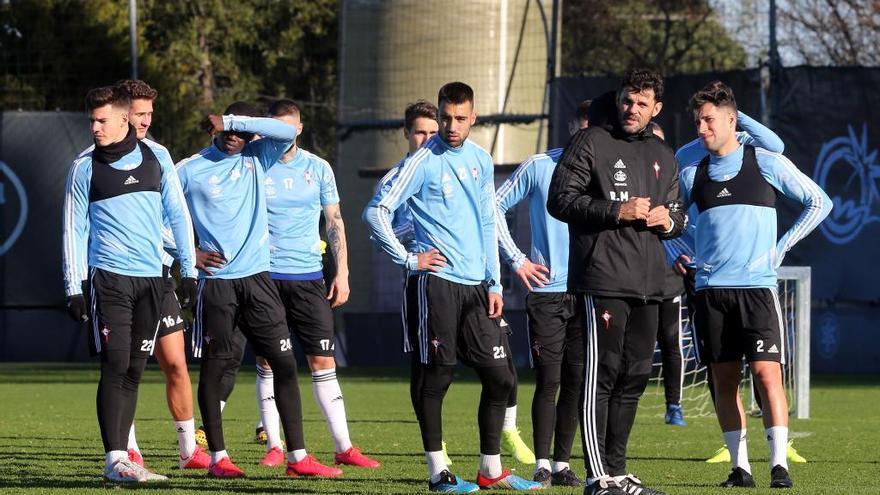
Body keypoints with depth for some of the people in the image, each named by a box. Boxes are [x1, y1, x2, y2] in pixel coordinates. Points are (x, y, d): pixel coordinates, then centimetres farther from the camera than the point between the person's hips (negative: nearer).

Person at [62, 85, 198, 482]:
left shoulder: (156, 157, 7)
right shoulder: (85, 166, 1)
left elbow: (177, 214, 13)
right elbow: (74, 230, 3)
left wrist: (189, 270, 9)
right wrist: (74, 288, -3)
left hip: (151, 279, 3)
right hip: (108, 277, -3)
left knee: (134, 371, 5)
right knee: (115, 365, -11)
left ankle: (120, 457, 9)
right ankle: (115, 460, -12)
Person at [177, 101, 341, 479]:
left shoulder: (256, 159, 9)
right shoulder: (190, 170, 0)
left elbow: (288, 132, -7)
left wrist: (231, 121, -10)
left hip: (257, 278, 3)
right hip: (216, 281, -3)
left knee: (285, 362, -1)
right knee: (215, 366, 0)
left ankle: (298, 457, 1)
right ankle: (217, 457, 9)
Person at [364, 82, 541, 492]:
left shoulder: (481, 161, 12)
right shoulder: (423, 162, -6)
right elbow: (376, 211, -9)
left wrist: (494, 282, 15)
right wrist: (407, 259, -10)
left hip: (475, 286, 6)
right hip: (435, 283, -6)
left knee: (499, 377, 5)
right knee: (436, 377, -3)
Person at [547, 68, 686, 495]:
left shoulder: (663, 156, 20)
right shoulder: (590, 143, 0)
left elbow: (677, 214, 27)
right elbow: (560, 200, -7)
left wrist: (668, 219, 2)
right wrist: (617, 211, -16)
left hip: (649, 282, 7)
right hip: (603, 279, -7)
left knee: (635, 376, 10)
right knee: (602, 375, -9)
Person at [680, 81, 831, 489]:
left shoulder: (767, 164, 1)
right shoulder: (693, 174, 10)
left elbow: (819, 203, 6)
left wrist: (782, 247, 1)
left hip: (757, 286, -4)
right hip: (710, 289, 4)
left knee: (767, 372, -12)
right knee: (723, 379, 3)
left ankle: (779, 464, -12)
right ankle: (739, 466, 8)